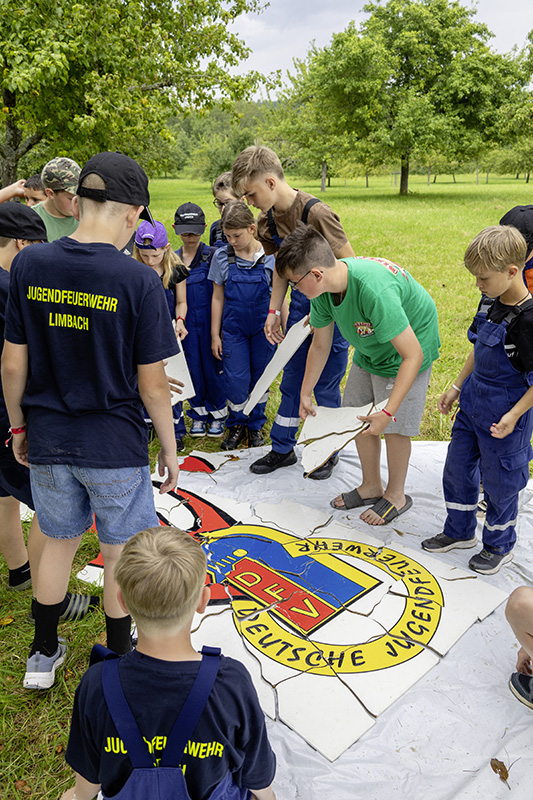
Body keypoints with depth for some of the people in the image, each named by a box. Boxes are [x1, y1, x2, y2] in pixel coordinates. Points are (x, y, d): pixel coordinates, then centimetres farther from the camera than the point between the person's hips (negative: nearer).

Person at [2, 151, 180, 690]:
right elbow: (151, 385, -13)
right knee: (120, 554, 15)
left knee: (58, 540, 23)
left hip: (48, 441, 4)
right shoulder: (138, 281, -16)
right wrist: (169, 448, 0)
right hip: (115, 445, -3)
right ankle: (120, 659, 36)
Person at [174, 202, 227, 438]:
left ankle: (217, 414, 20)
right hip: (185, 322, 3)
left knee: (212, 367, 3)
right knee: (192, 368, 8)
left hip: (208, 320, -3)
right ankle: (198, 414, 24)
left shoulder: (212, 255, -3)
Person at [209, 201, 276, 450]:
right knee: (236, 380, -3)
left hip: (263, 328, 0)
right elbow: (218, 298, 4)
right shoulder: (222, 257, -2)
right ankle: (236, 425, 21)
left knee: (260, 379, 8)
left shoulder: (269, 257, -6)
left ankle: (255, 426, 28)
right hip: (233, 328, 0)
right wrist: (215, 335, 4)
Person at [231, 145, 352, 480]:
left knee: (327, 386, 4)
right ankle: (283, 449, 28)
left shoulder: (316, 213, -23)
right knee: (292, 379, 14)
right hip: (299, 304, 7)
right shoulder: (268, 220, 0)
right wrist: (275, 310, 6)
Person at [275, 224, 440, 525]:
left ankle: (396, 495, 22)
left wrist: (388, 412, -38)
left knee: (395, 427, -2)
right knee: (359, 416, 10)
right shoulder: (325, 288, -17)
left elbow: (413, 356, -36)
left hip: (408, 350, -7)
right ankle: (372, 486, 30)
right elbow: (320, 345, -1)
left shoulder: (374, 291, -42)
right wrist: (306, 393, 5)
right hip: (370, 349, 7)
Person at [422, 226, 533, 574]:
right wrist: (457, 387, 15)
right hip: (473, 403, 8)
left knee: (499, 481, 9)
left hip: (504, 418, -8)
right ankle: (460, 531, 39)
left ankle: (500, 545, 33)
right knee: (457, 469, 18)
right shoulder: (490, 302, 1)